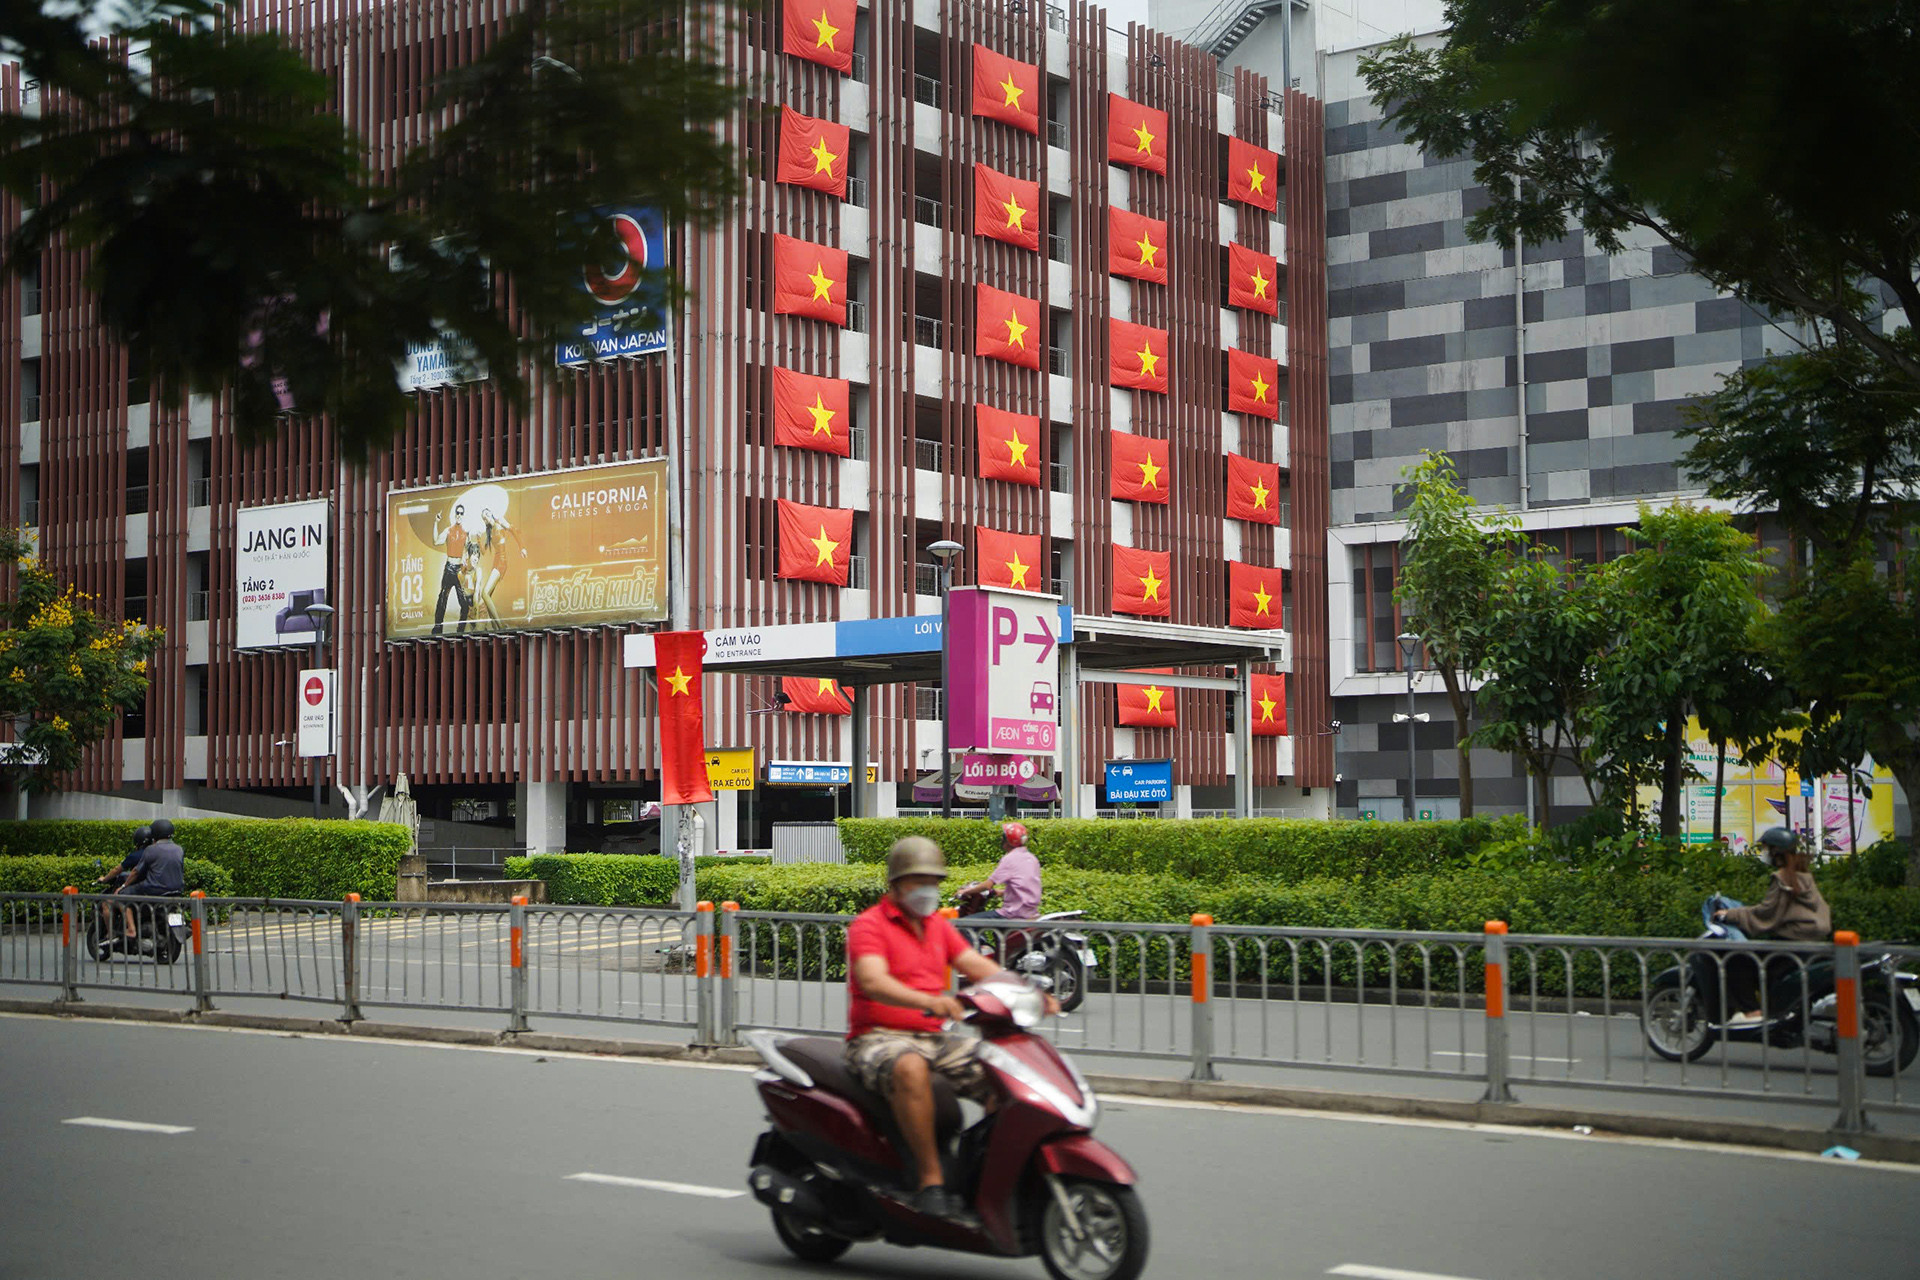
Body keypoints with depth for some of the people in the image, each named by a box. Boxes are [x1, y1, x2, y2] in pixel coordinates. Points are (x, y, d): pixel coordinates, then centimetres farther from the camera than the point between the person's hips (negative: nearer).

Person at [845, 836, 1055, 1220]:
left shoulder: (938, 926, 19)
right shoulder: (869, 924, -6)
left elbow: (976, 965, 9)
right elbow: (873, 982, -23)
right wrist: (929, 1001, -41)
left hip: (933, 1039, 7)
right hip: (877, 1040, -7)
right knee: (911, 1068, -39)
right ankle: (930, 1182, -35)